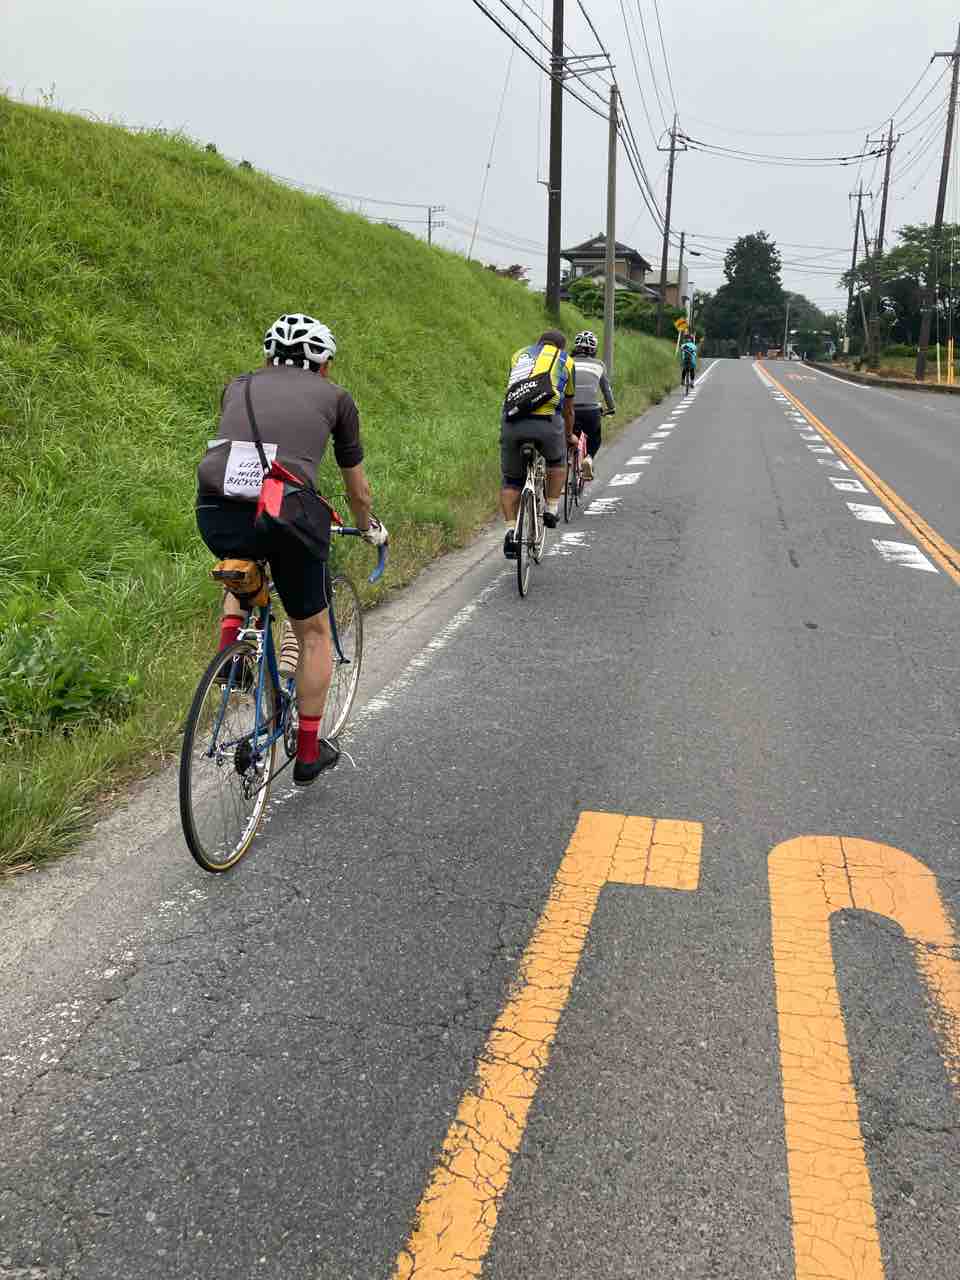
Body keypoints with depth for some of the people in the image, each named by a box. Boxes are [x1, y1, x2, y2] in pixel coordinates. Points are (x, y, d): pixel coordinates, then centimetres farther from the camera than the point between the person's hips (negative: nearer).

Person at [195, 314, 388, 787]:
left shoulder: (239, 386, 27)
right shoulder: (335, 396, 21)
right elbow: (356, 486, 29)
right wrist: (370, 529, 49)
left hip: (214, 512, 3)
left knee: (244, 564, 41)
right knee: (314, 631, 20)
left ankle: (230, 646, 19)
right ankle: (308, 752, 27)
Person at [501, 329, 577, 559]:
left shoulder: (519, 355, 28)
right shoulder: (565, 360, 24)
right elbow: (568, 408, 32)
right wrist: (569, 436, 50)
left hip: (512, 421, 2)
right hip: (547, 421, -2)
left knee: (511, 480, 17)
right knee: (557, 462, 30)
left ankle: (510, 531, 6)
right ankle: (552, 509, 26)